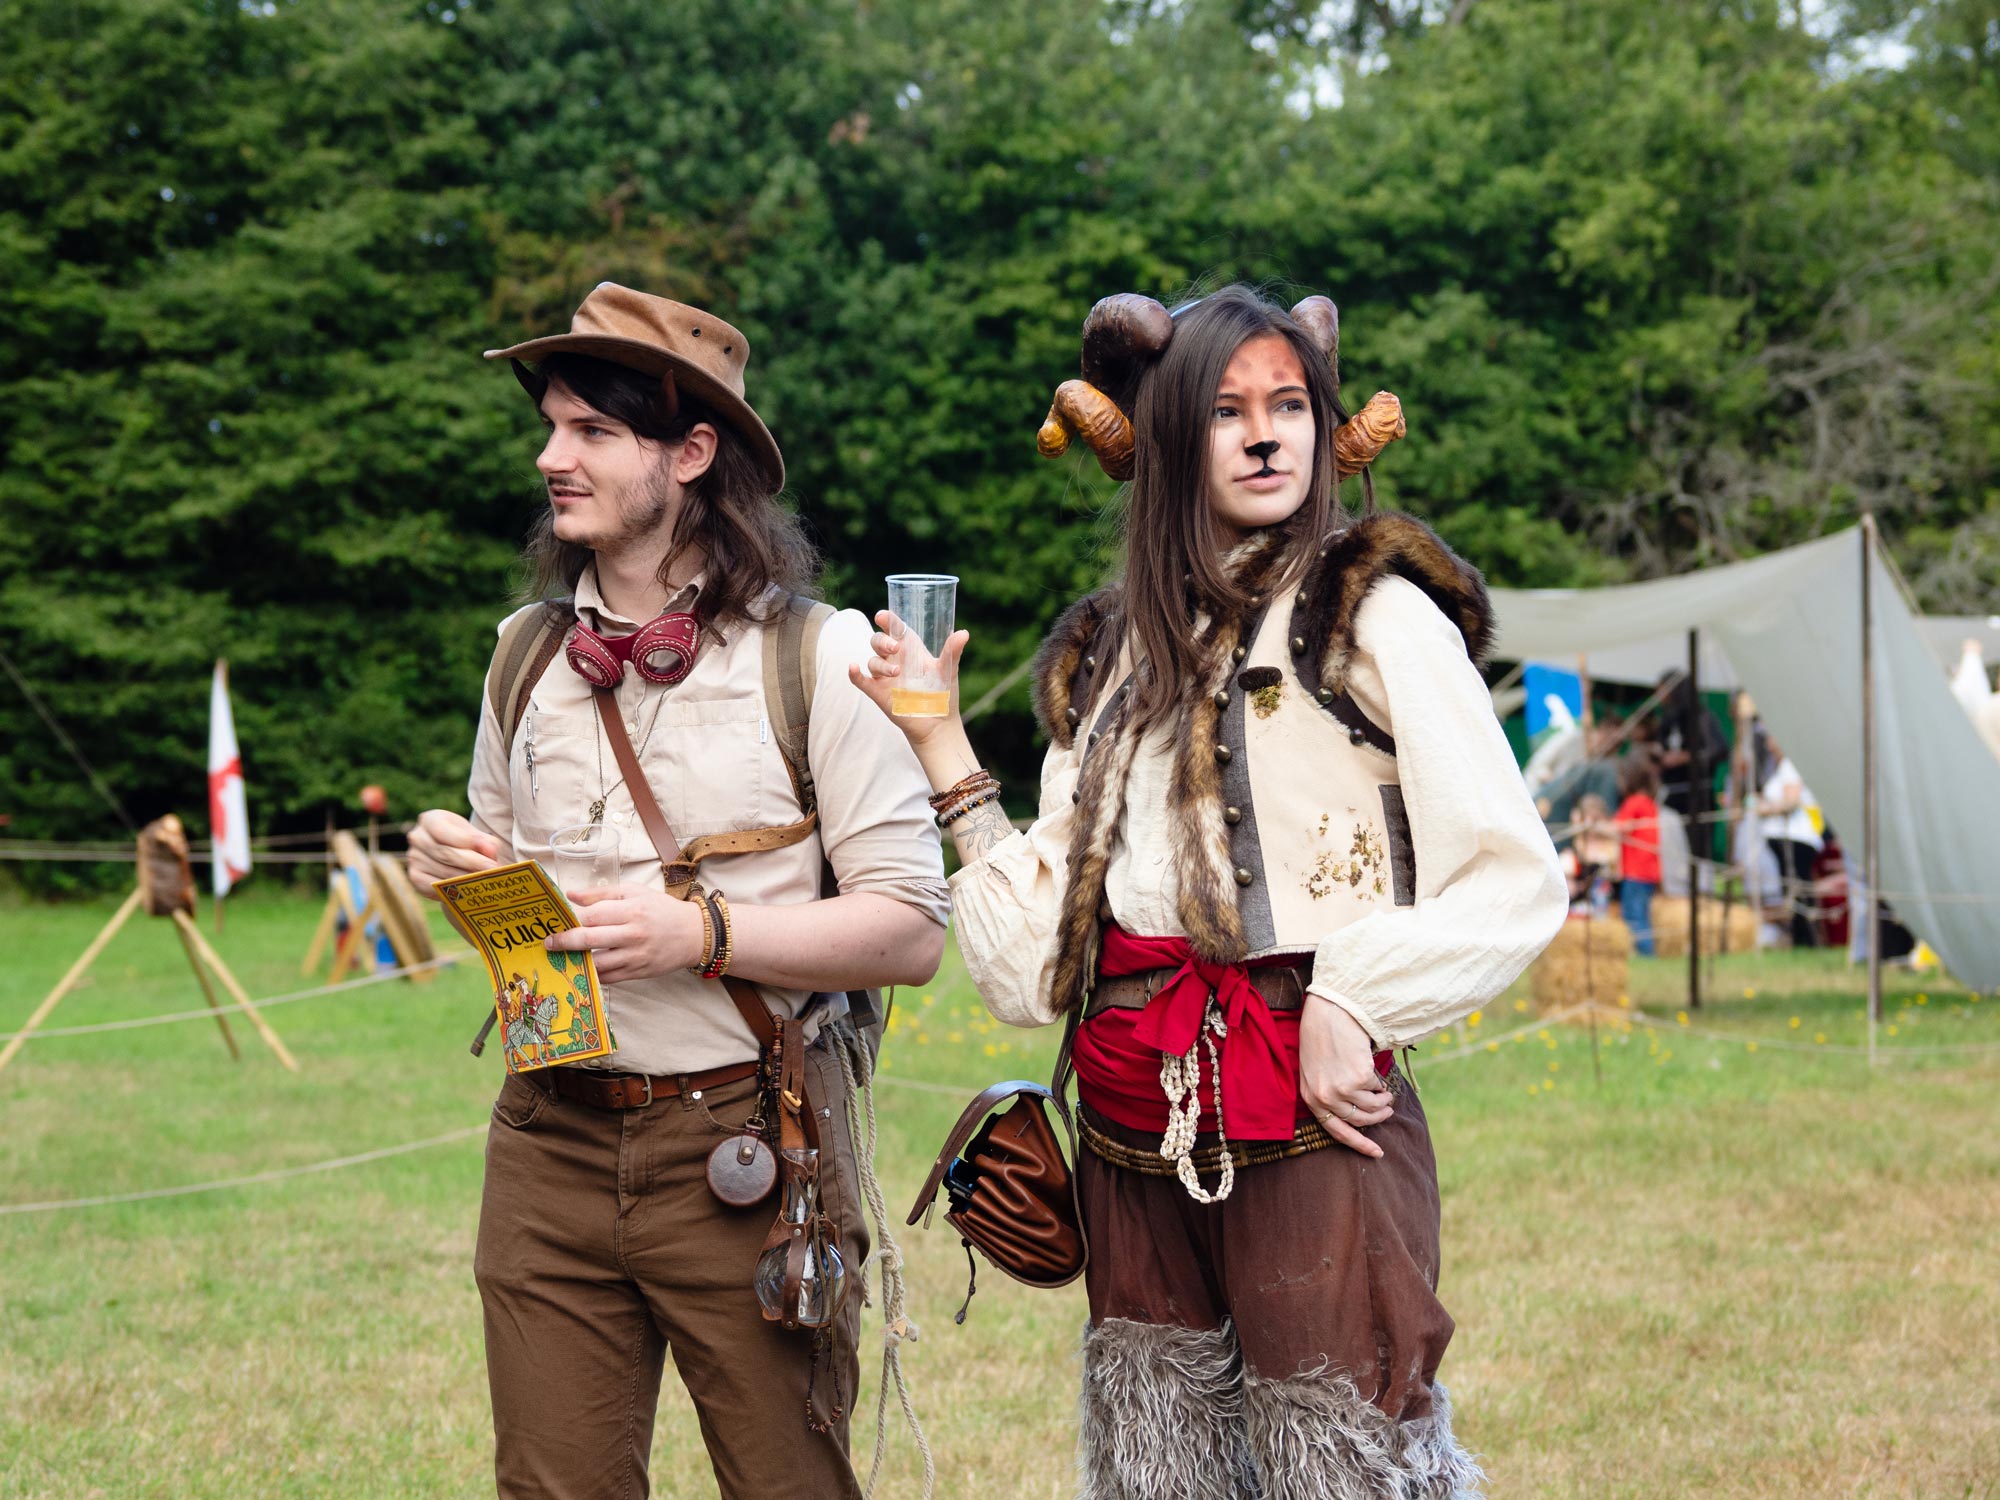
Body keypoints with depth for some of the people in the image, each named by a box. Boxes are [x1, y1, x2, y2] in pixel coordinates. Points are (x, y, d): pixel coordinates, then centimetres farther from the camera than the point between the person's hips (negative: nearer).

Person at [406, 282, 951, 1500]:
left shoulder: (817, 658, -6)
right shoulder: (529, 654, 10)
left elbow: (912, 932, -10)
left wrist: (702, 934, -21)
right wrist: (456, 866, 0)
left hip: (750, 1142, -4)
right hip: (551, 1142, 4)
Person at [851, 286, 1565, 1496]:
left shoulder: (1373, 616, 0)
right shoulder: (1110, 657, 16)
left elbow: (1515, 883, -5)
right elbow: (1038, 960, 10)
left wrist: (1351, 1000, -12)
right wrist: (941, 743, 10)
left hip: (1316, 1135, -5)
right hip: (1135, 1152, 5)